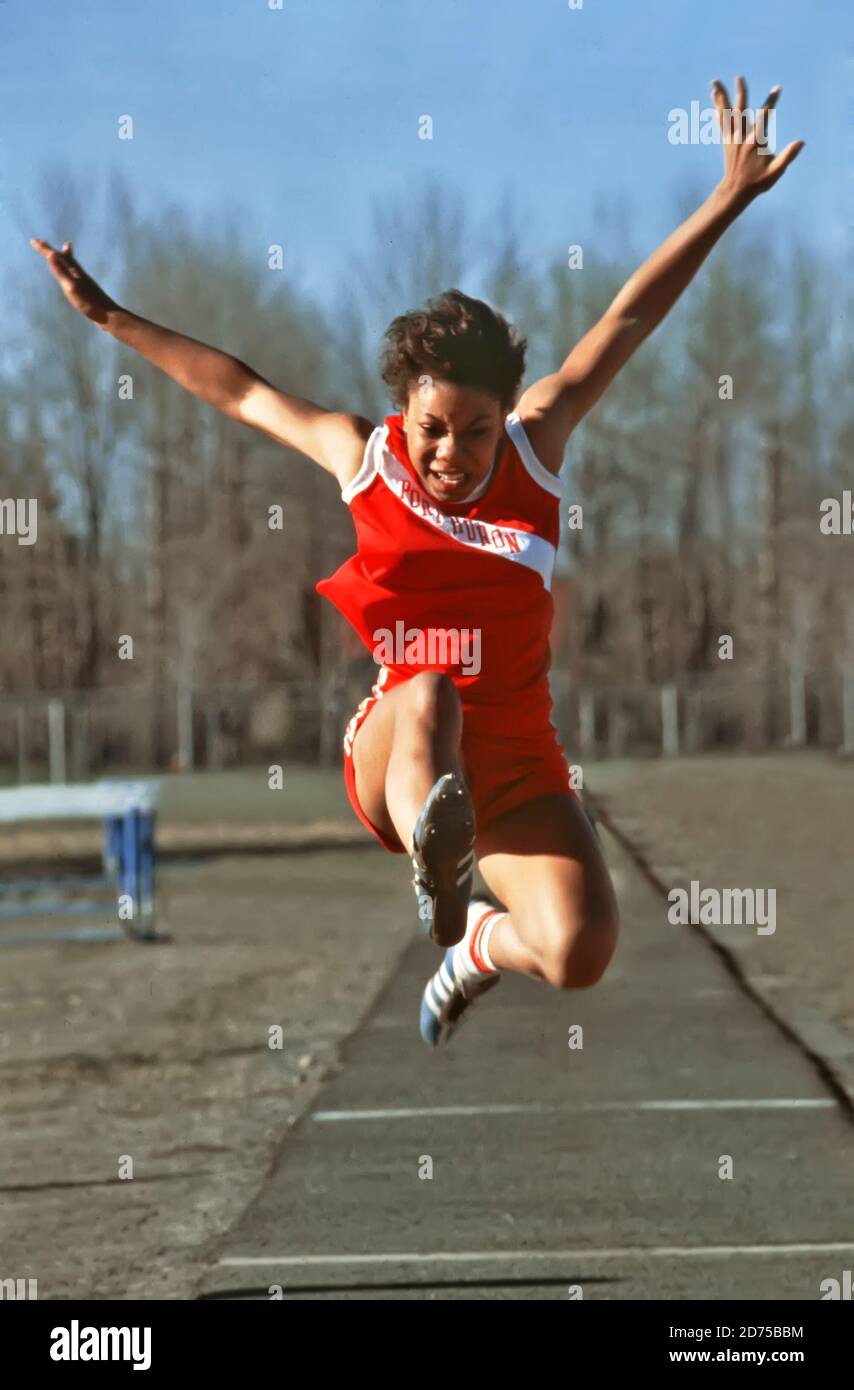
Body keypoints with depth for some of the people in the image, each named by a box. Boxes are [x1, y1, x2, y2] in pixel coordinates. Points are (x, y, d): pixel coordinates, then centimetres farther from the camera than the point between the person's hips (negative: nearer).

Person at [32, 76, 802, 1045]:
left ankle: (482, 945, 15)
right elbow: (237, 389, 13)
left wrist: (730, 198, -1)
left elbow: (630, 317, 0)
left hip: (515, 763, 2)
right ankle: (441, 877, -56)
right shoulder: (365, 458, 1)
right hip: (390, 752, -1)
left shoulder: (537, 446, 0)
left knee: (580, 955, -19)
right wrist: (109, 317, 20)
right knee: (430, 693, -38)